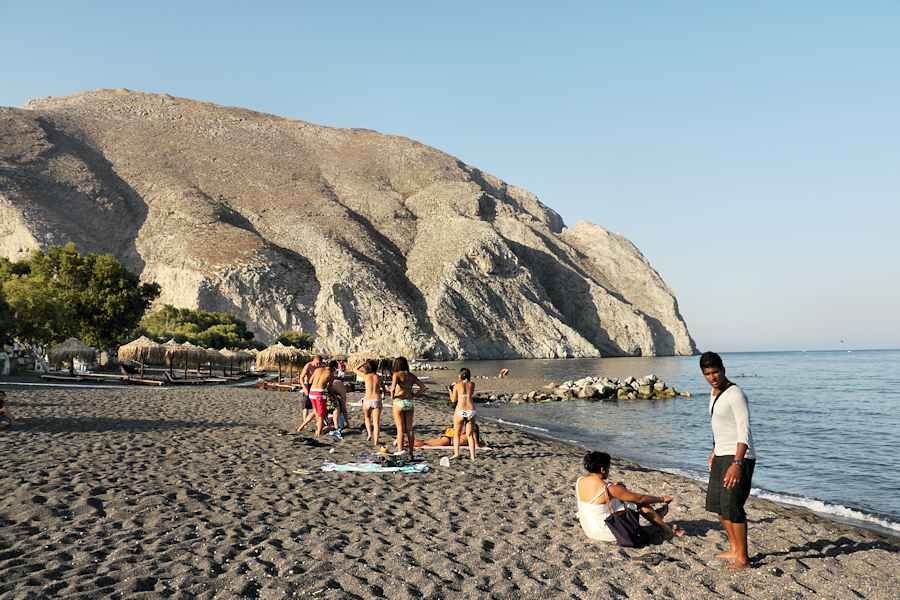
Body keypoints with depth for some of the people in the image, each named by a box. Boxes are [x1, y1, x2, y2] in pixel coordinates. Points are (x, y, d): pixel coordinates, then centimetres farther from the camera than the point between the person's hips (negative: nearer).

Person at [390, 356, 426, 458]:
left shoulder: (396, 374, -7)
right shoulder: (411, 376, 9)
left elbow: (393, 387, -24)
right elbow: (423, 387, 8)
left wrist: (392, 396, -7)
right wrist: (414, 395, 11)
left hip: (399, 402, -5)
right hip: (410, 403, 5)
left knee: (400, 429, 0)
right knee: (409, 429, 10)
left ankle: (400, 451, -1)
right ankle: (411, 453, 13)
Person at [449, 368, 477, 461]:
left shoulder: (457, 385, -2)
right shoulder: (472, 384, 6)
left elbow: (453, 400, 4)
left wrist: (450, 391, 23)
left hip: (460, 411, -2)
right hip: (471, 411, 3)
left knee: (457, 434, 15)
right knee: (470, 435, 12)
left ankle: (456, 453, 5)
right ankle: (472, 456, 6)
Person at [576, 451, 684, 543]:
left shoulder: (579, 482, -6)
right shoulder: (608, 488, -25)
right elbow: (639, 498, -14)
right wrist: (661, 499, 0)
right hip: (607, 533, -7)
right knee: (642, 505, 5)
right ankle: (669, 531, 24)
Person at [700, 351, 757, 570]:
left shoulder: (735, 395, -19)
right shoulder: (714, 392, 10)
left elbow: (744, 431, -25)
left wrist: (737, 463, -32)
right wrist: (714, 451, 30)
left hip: (738, 457, -10)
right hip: (721, 455, 10)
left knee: (732, 506, -10)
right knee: (717, 503, 16)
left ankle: (742, 558, 2)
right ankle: (734, 549, 29)